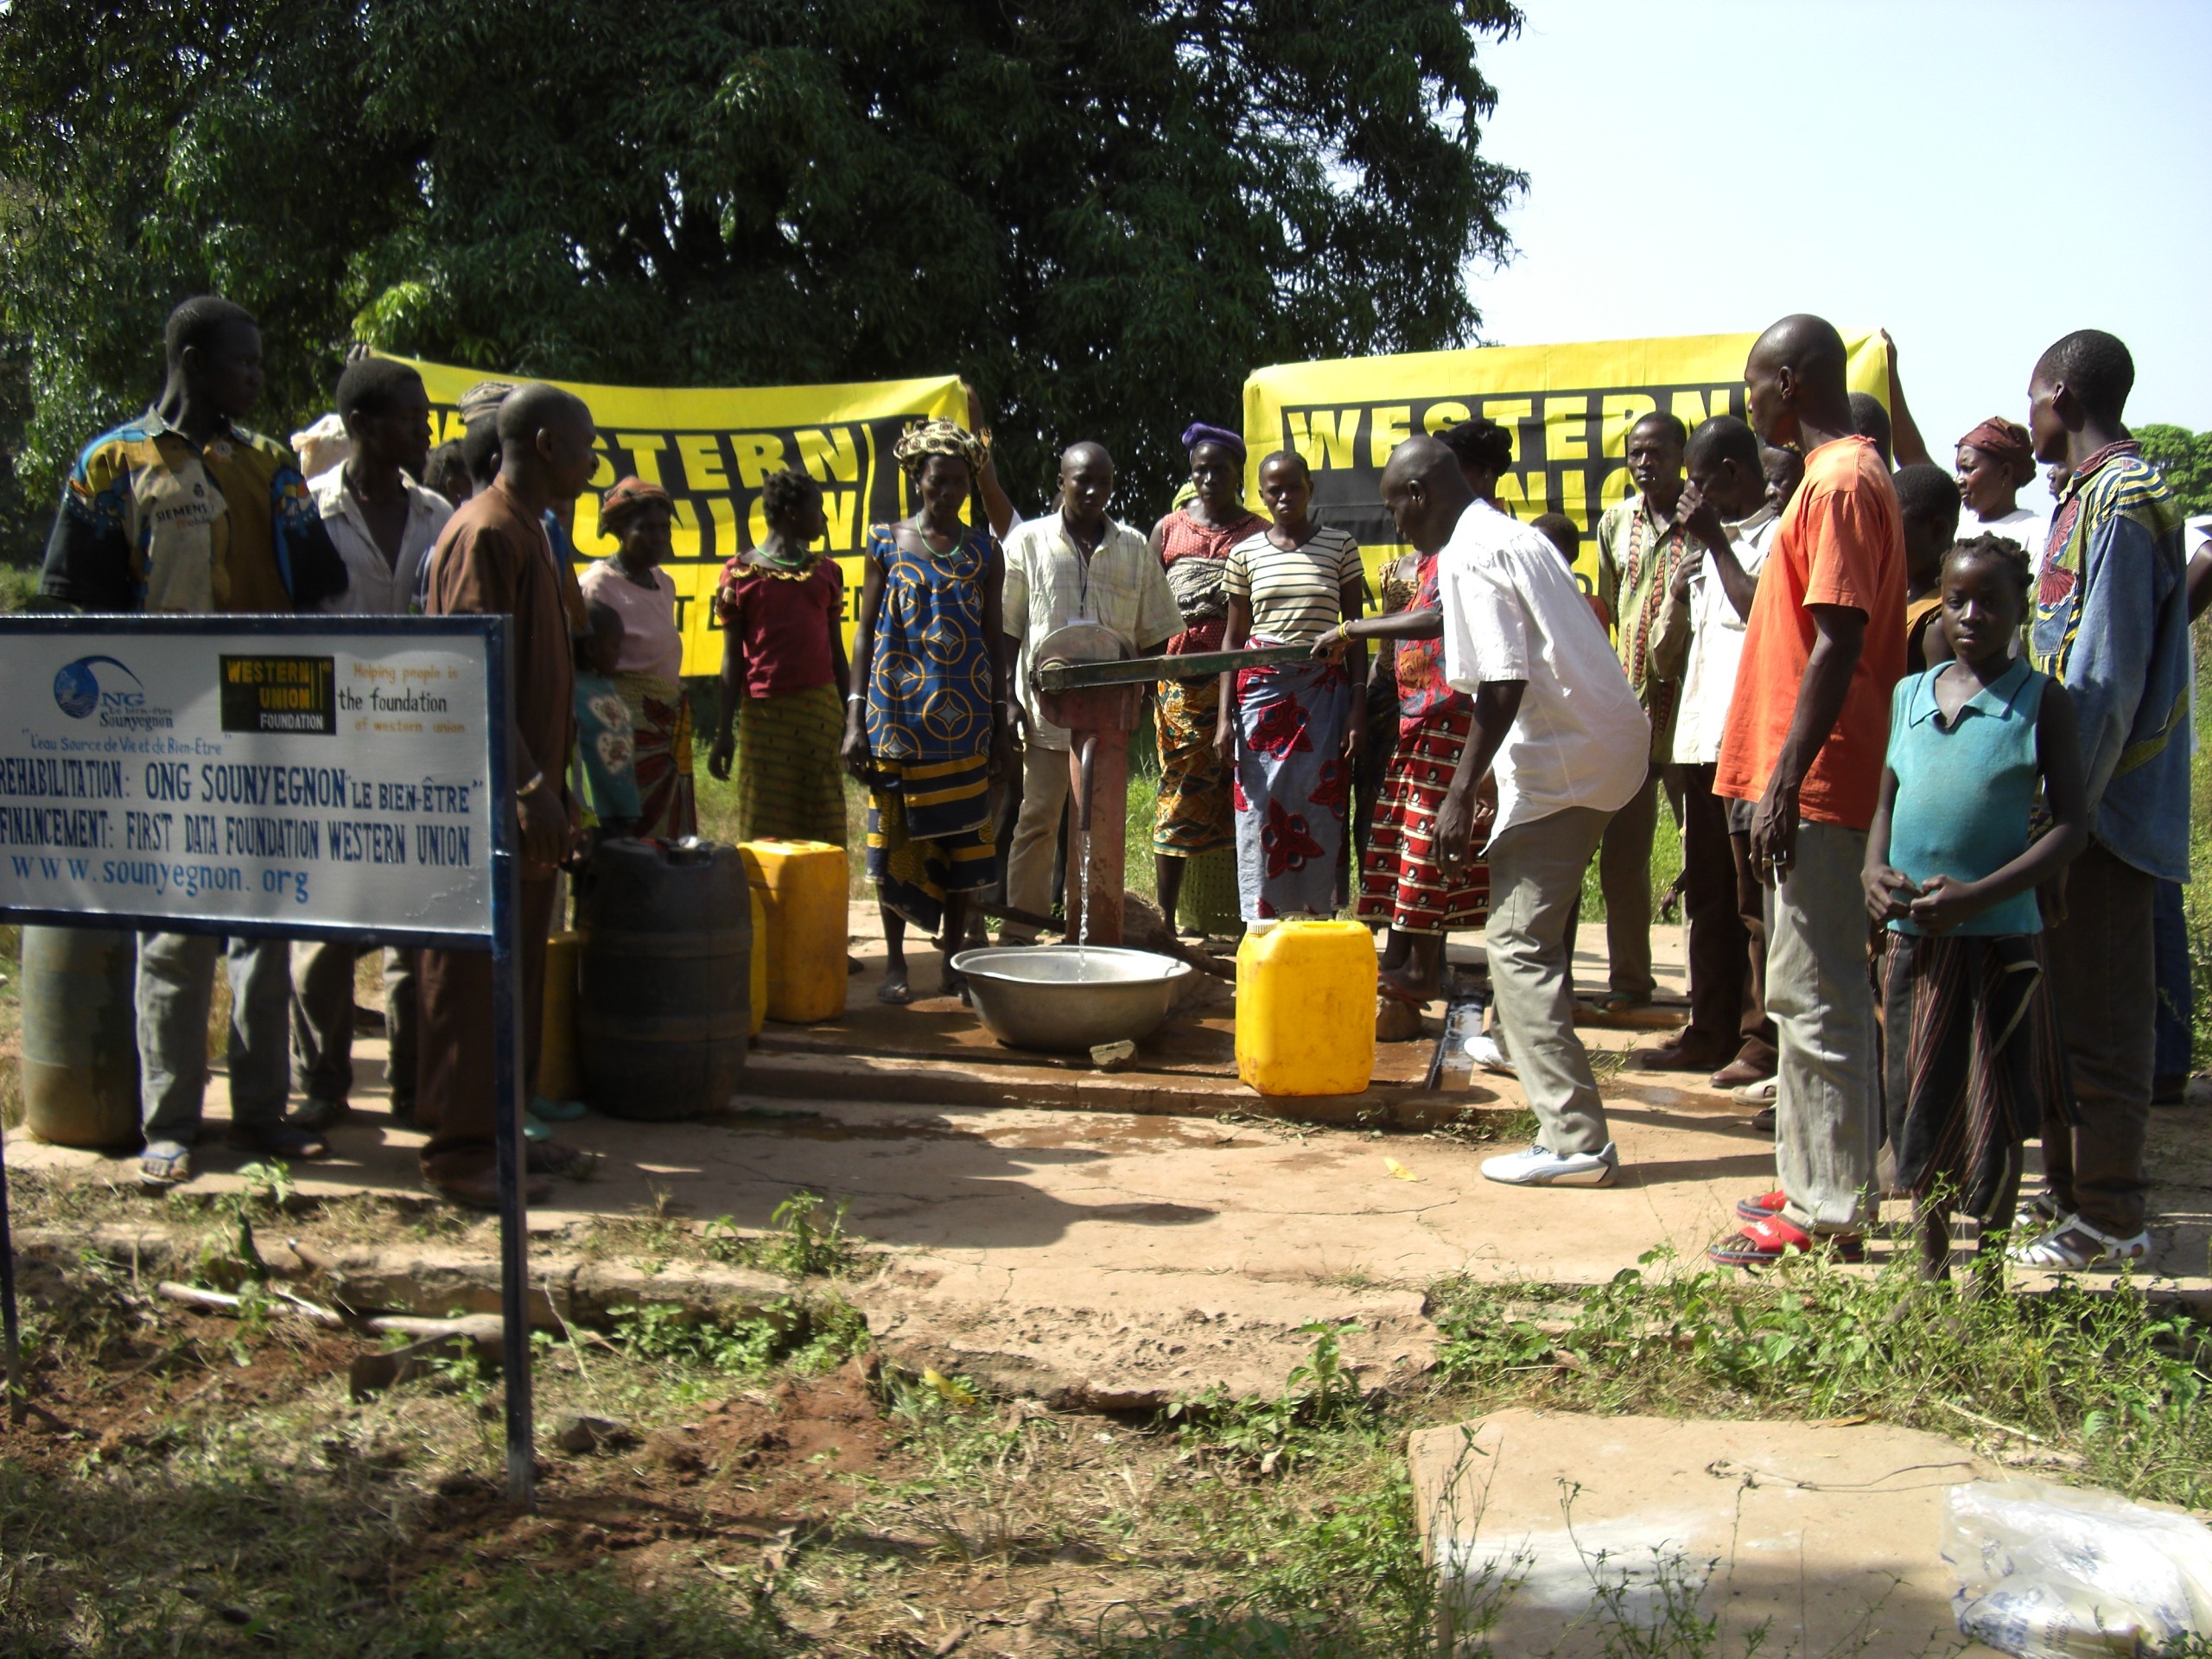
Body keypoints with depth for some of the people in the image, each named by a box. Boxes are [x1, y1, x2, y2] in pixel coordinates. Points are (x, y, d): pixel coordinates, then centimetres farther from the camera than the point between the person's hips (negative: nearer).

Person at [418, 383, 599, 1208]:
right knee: (475, 969, -5)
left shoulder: (531, 533, 17)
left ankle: (501, 1126, 21)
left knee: (520, 964, 13)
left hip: (524, 796, 10)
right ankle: (459, 1148, 1)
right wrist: (528, 787, -24)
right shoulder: (485, 533, -14)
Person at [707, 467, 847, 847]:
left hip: (820, 710, 3)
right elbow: (733, 658, 1)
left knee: (823, 835, 2)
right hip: (763, 712, -3)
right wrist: (722, 732, -4)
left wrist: (849, 718, 11)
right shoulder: (741, 572, 1)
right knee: (765, 833, 0)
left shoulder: (826, 570, 11)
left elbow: (836, 650, 14)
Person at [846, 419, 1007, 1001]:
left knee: (962, 837, 2)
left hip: (963, 714, 1)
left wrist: (999, 718, 5)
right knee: (895, 835, 2)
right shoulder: (887, 542, 4)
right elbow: (865, 632, 4)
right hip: (897, 709, -1)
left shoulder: (984, 550, 8)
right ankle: (895, 962, 11)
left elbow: (993, 640, 10)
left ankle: (954, 959, 12)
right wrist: (856, 716, -3)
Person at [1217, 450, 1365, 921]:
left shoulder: (1341, 546, 3)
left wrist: (1359, 709, -3)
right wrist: (1224, 717, 2)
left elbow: (1355, 632, 5)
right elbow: (1234, 636, 9)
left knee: (1321, 812, -1)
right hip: (1261, 692, 1)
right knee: (1260, 815, 0)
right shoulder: (1245, 553, 6)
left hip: (1324, 693, -1)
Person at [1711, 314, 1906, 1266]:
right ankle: (1819, 1187, 22)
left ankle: (1826, 1215, -1)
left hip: (1814, 789, -11)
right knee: (1810, 991, 14)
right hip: (1810, 782, 11)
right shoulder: (1843, 476, 18)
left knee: (1813, 995, -6)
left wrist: (1786, 781, -22)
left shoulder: (1841, 482, -14)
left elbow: (1837, 647, -21)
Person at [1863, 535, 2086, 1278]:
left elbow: (2071, 825, -8)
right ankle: (1931, 1267, 27)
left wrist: (1977, 895, -18)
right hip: (1912, 937, 4)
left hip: (1999, 938, -4)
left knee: (1992, 1115, 4)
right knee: (1920, 1106, 12)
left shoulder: (2041, 701, -4)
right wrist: (1874, 869, -5)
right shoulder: (1908, 695, 9)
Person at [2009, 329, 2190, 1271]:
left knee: (2098, 1017, -2)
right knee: (2062, 1006, 15)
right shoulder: (2090, 495, 13)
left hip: (2103, 806, -10)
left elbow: (2107, 679, -21)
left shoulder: (2121, 503, -16)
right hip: (2076, 799, 10)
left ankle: (2109, 1218, 6)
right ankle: (2069, 1188, 25)